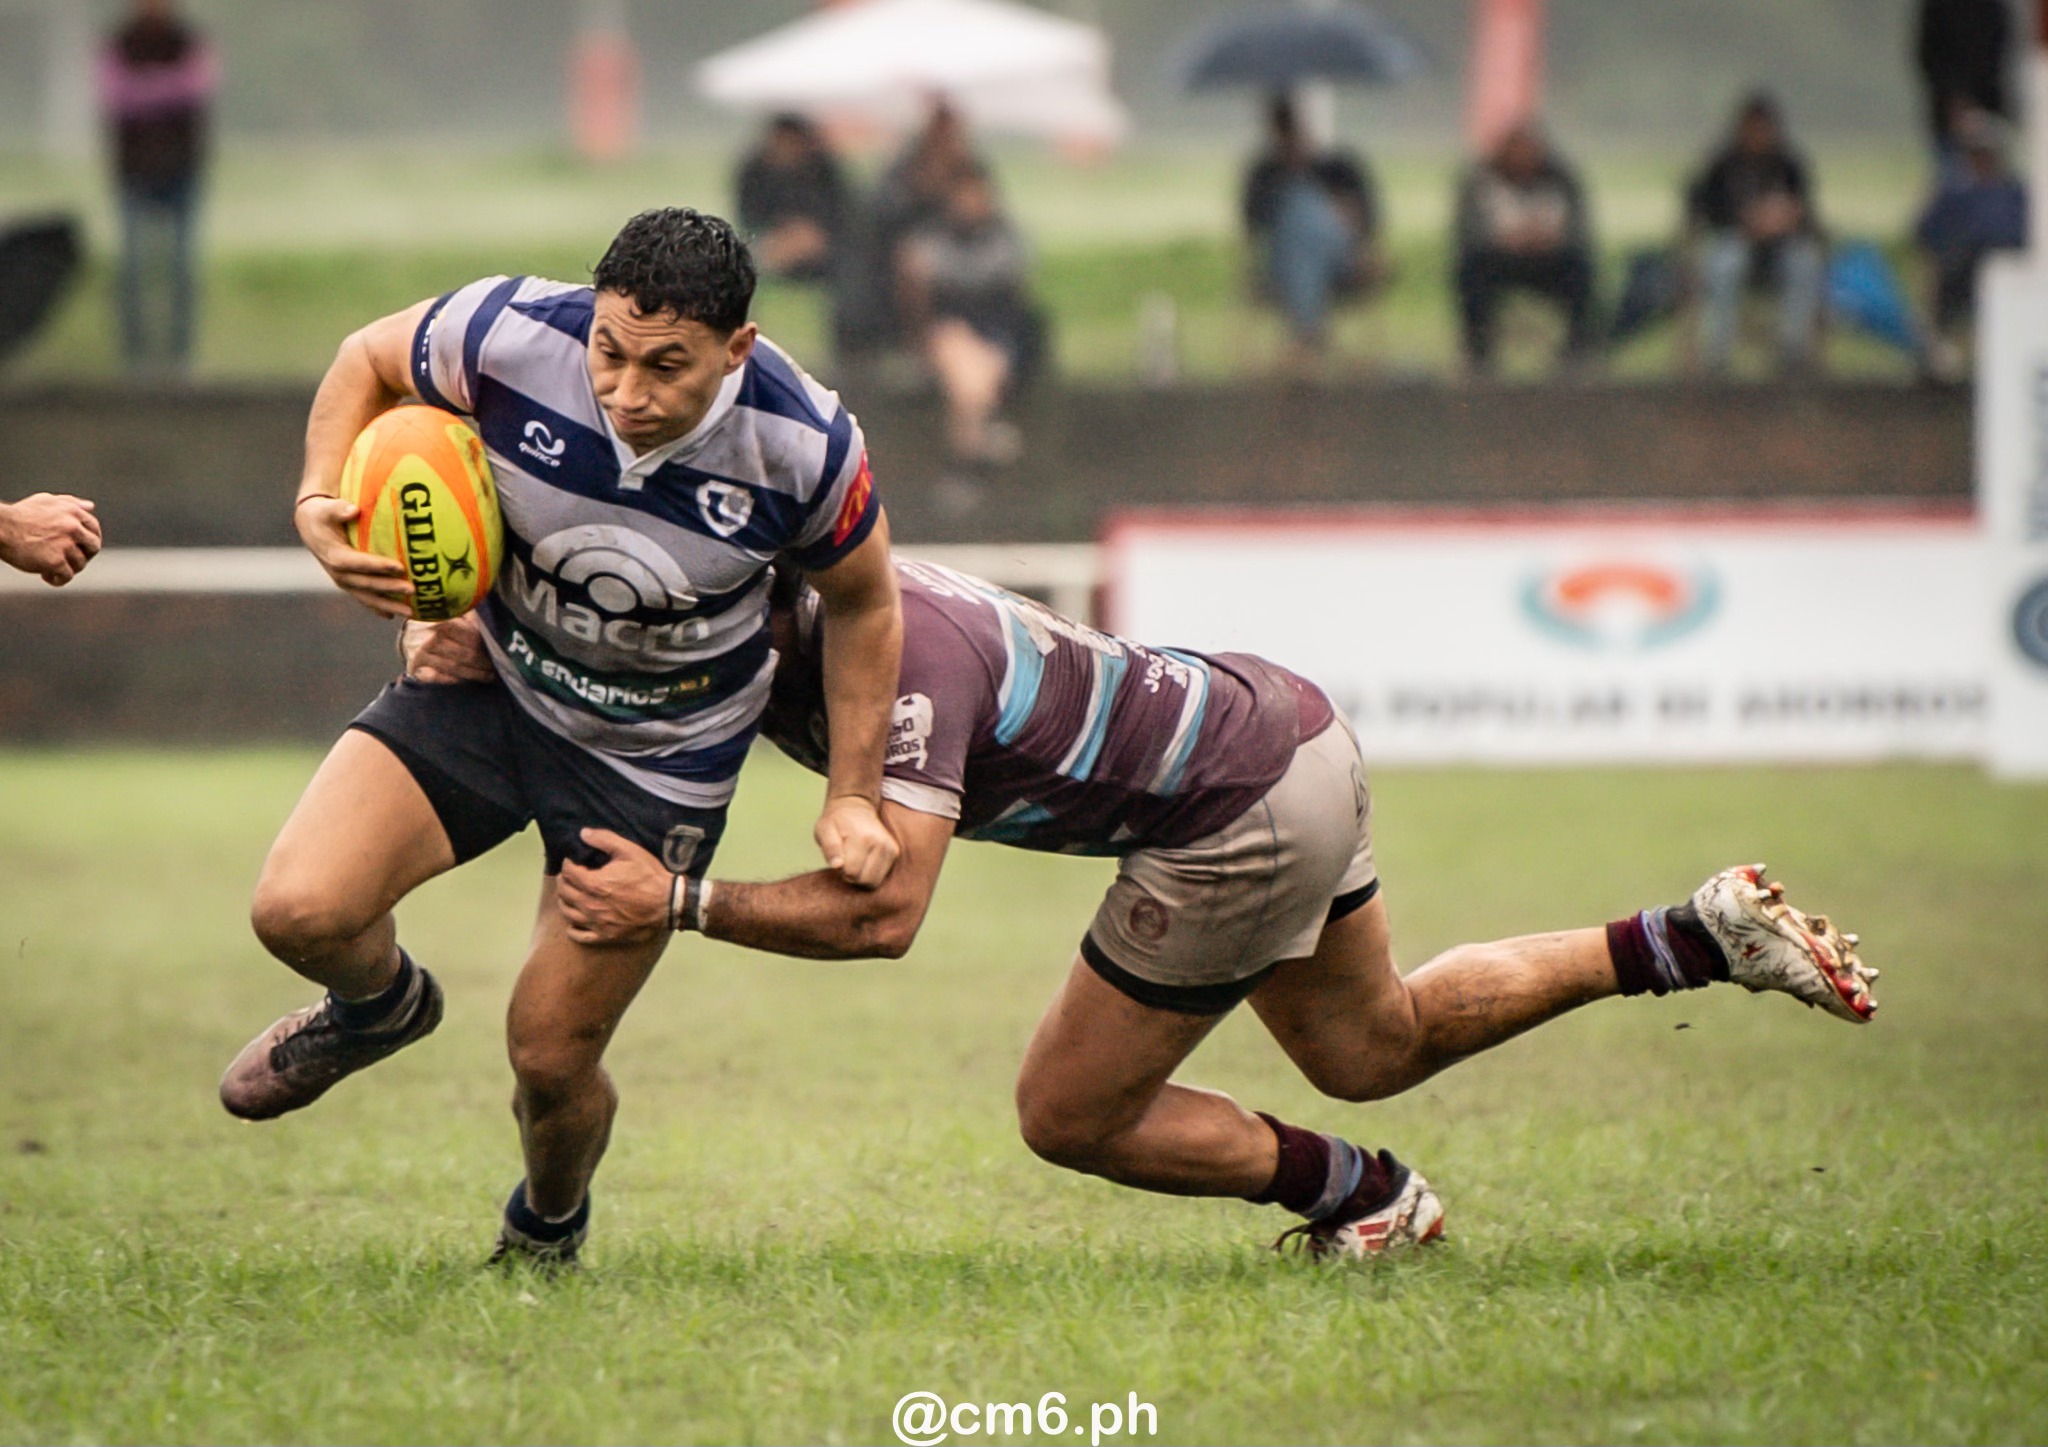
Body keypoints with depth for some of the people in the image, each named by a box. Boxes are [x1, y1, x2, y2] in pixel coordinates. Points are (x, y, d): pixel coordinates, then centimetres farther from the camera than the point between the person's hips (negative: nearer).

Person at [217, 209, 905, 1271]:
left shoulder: (805, 447, -26)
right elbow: (369, 359, -3)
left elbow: (863, 602, -4)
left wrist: (852, 799, -3)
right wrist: (320, 502, -20)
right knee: (298, 912, -17)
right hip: (490, 683, 1)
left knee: (551, 1062, 0)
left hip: (658, 762, -1)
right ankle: (377, 1004, 22)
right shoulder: (511, 337, -27)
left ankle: (549, 1226, 37)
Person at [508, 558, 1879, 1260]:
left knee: (1071, 1117, 3)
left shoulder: (897, 660, -27)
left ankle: (1364, 1194, 17)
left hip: (1238, 826, -10)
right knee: (1375, 1046, 27)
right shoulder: (783, 640, 0)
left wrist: (681, 902, -34)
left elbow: (883, 910, -35)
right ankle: (1706, 934, 21)